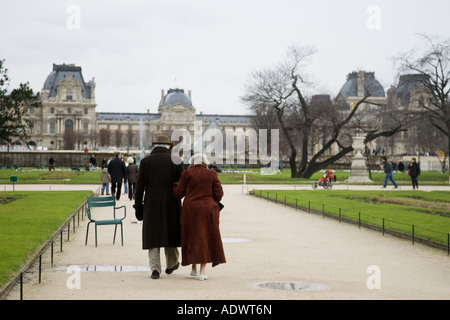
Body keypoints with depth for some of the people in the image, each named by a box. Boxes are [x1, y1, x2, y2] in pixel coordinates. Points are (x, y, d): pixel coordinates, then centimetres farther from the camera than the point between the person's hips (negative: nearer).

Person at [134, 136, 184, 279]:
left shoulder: (145, 161, 1)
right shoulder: (177, 161, 0)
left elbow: (139, 187, 0)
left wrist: (138, 208, 5)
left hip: (151, 205, 0)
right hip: (171, 204, 0)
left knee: (153, 235, 5)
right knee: (170, 234, 15)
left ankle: (155, 269, -2)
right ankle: (171, 265, 29)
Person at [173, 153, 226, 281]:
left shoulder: (187, 174, -1)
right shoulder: (212, 174, 1)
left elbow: (179, 193, 0)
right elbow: (219, 194, -1)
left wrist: (173, 185, 20)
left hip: (191, 210, 0)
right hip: (208, 210, 0)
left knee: (193, 238, 12)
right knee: (206, 239, 5)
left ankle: (194, 268, 15)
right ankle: (202, 271, -1)